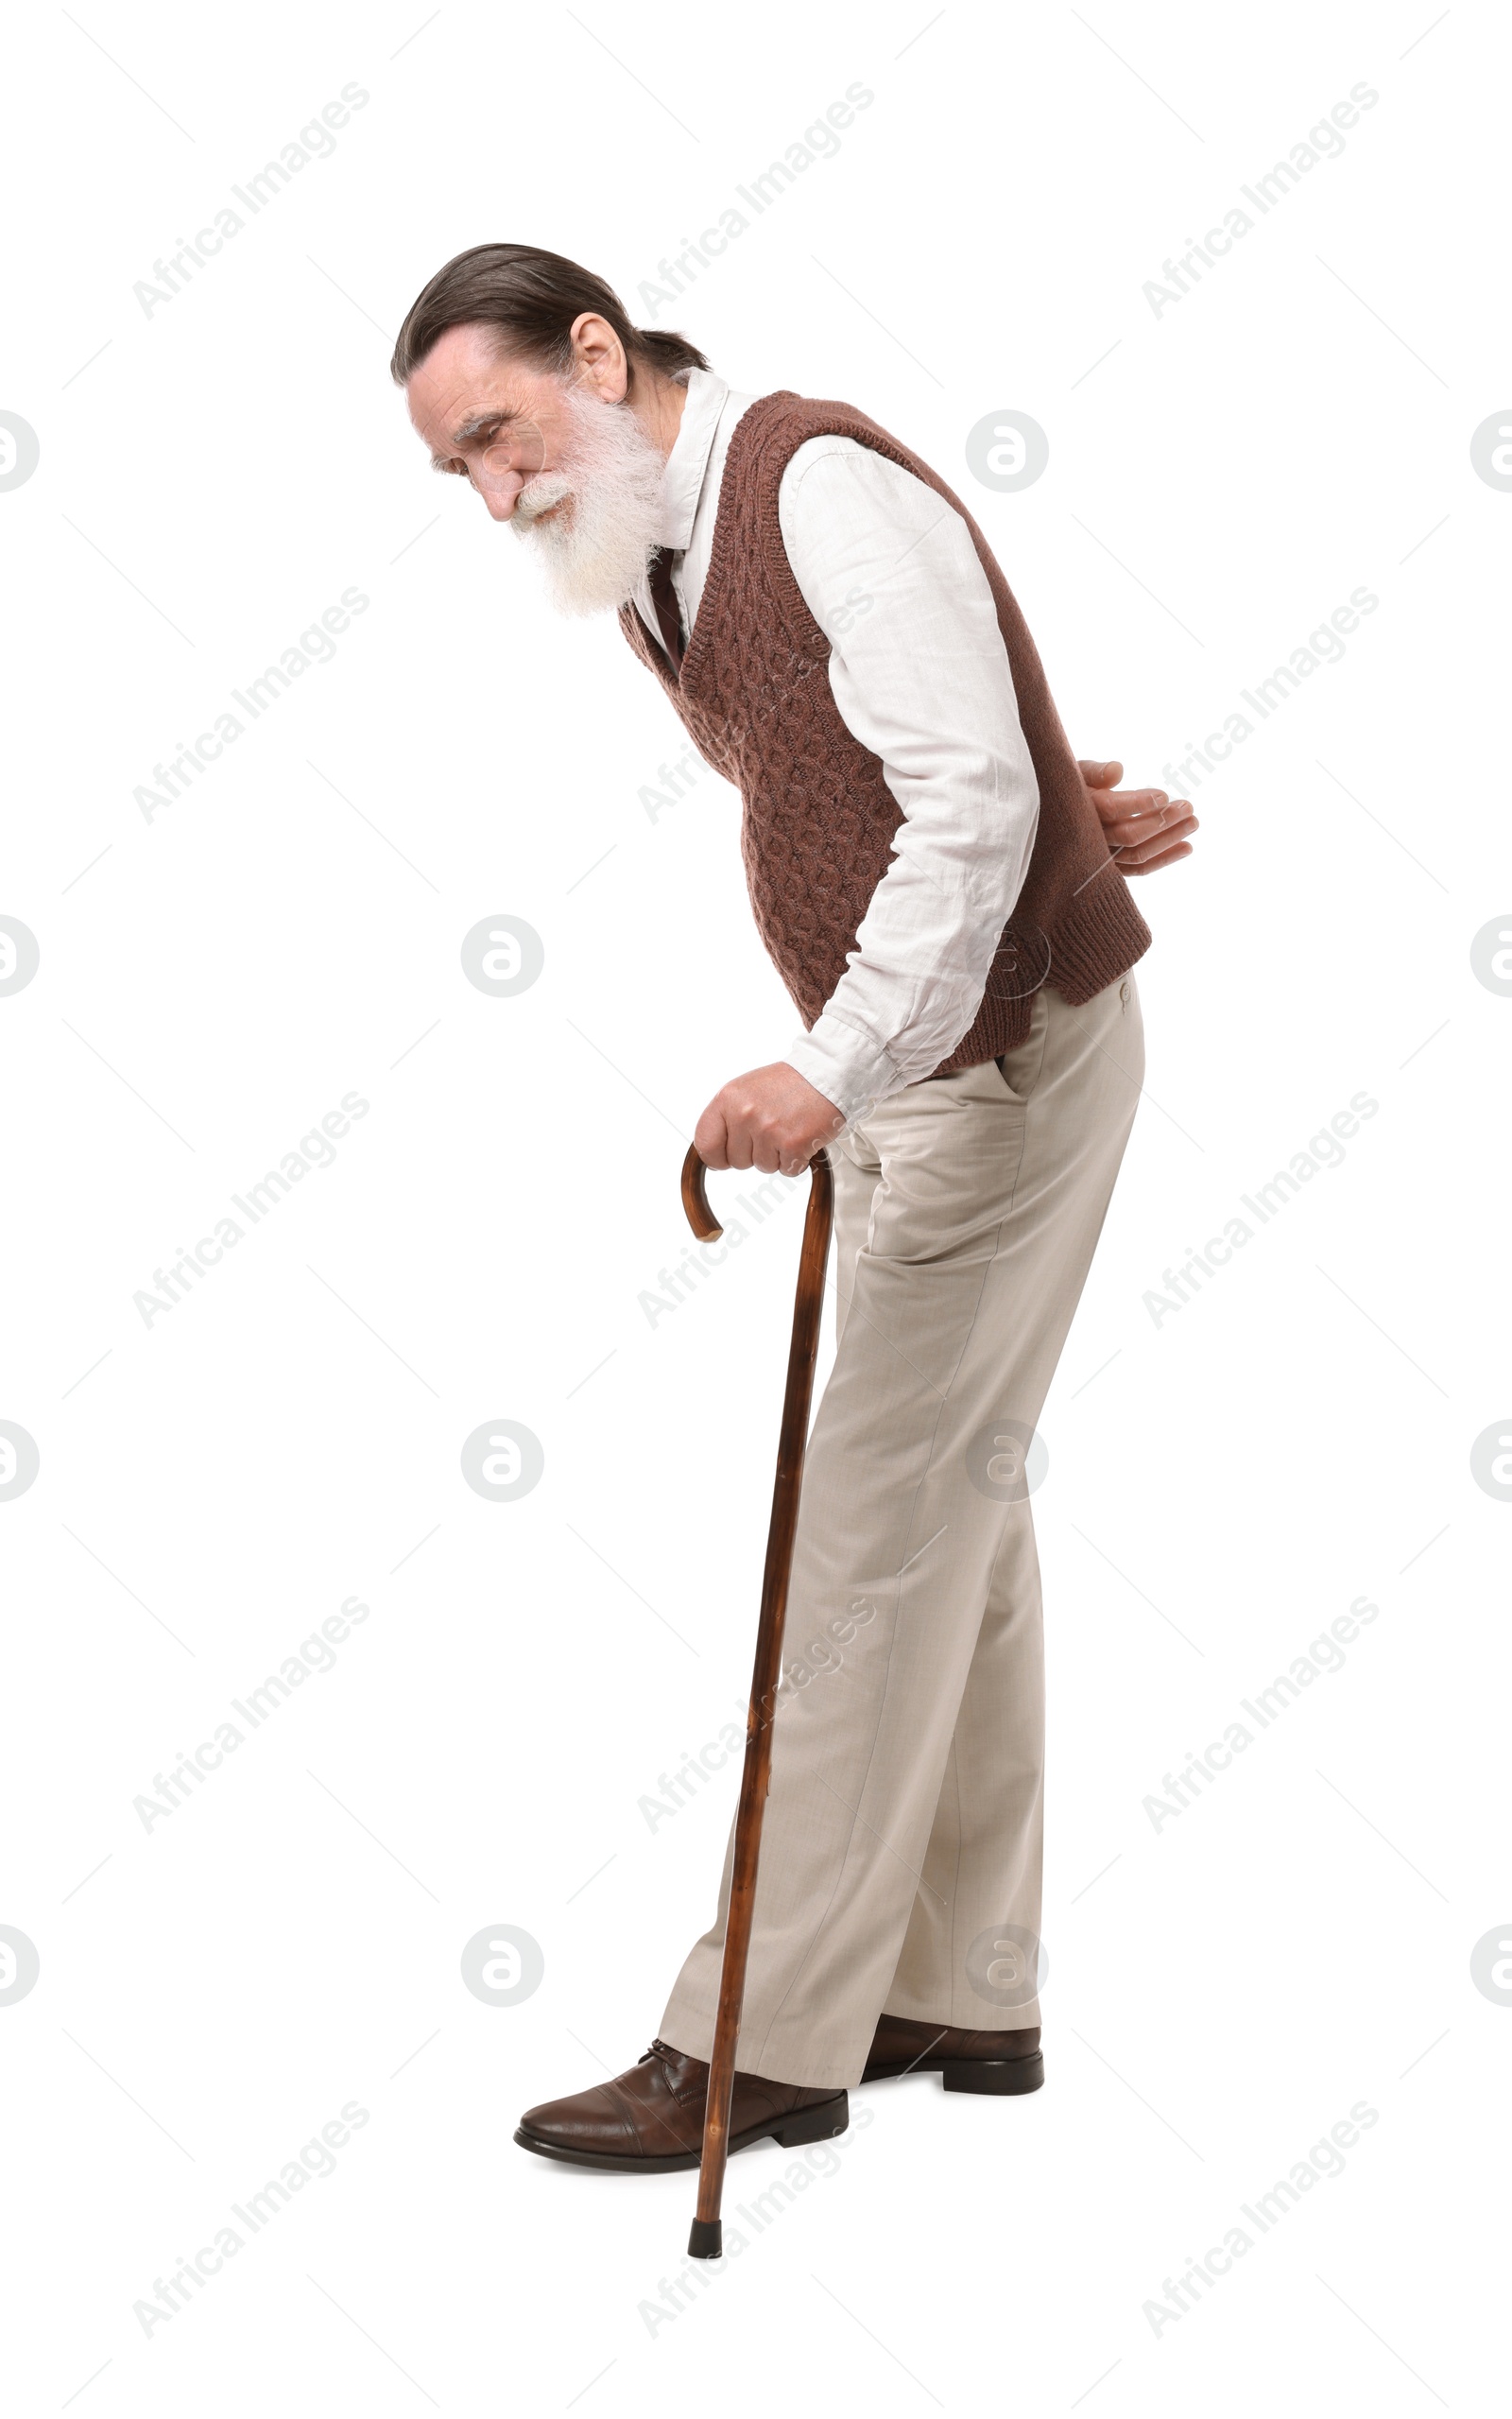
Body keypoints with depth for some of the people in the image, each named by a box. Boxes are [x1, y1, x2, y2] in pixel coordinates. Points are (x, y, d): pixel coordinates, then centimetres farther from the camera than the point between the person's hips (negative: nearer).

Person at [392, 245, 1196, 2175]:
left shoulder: (824, 489, -18)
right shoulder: (644, 568, 11)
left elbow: (972, 799, -28)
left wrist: (837, 1070, -32)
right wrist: (1044, 809, 5)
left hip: (1003, 1045, -9)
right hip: (909, 1062, 9)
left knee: (878, 1530, -8)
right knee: (959, 1508, 12)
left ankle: (765, 2037, -1)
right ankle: (962, 1994, 21)